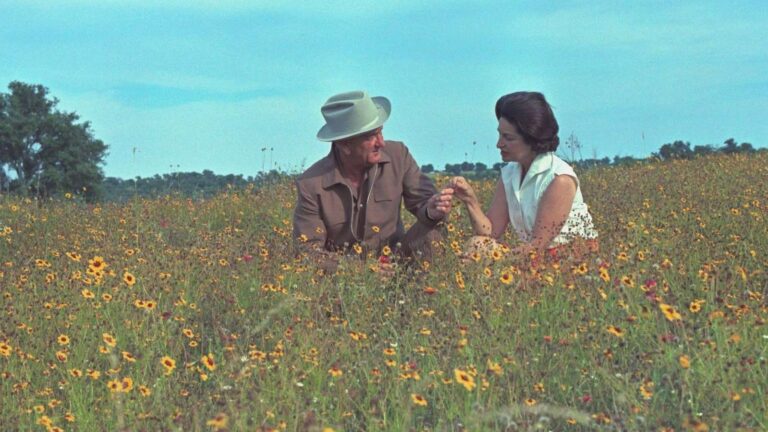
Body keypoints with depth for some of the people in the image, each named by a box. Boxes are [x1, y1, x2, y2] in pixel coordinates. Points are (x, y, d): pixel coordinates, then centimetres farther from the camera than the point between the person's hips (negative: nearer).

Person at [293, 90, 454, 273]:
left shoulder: (398, 155, -5)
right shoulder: (310, 185, -13)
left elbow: (422, 200, 0)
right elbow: (308, 250, -11)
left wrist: (431, 211, -27)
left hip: (393, 263, 3)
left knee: (431, 238, -23)